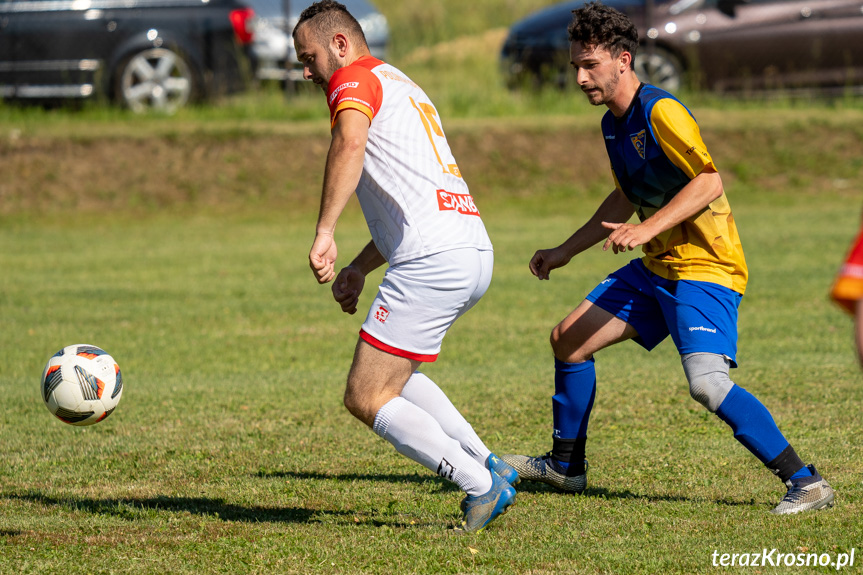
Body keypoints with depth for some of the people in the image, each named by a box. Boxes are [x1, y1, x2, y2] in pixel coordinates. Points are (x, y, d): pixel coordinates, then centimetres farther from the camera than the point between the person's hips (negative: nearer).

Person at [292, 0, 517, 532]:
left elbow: (350, 144, -25)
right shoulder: (403, 86, 29)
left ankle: (482, 488, -5)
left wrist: (325, 234, -31)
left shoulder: (354, 79, -1)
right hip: (474, 253, 10)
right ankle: (487, 465, 17)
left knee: (366, 399, -3)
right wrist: (360, 266, 29)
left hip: (432, 262, -10)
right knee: (392, 373, 26)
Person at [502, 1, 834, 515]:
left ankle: (806, 482, -21)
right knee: (569, 339, 12)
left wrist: (647, 230, -30)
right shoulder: (614, 124, 12)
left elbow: (709, 183, -23)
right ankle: (565, 466, 29)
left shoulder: (662, 112, -17)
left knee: (707, 383, -26)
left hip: (705, 267, -10)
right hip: (657, 268, 10)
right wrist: (564, 252, 28)